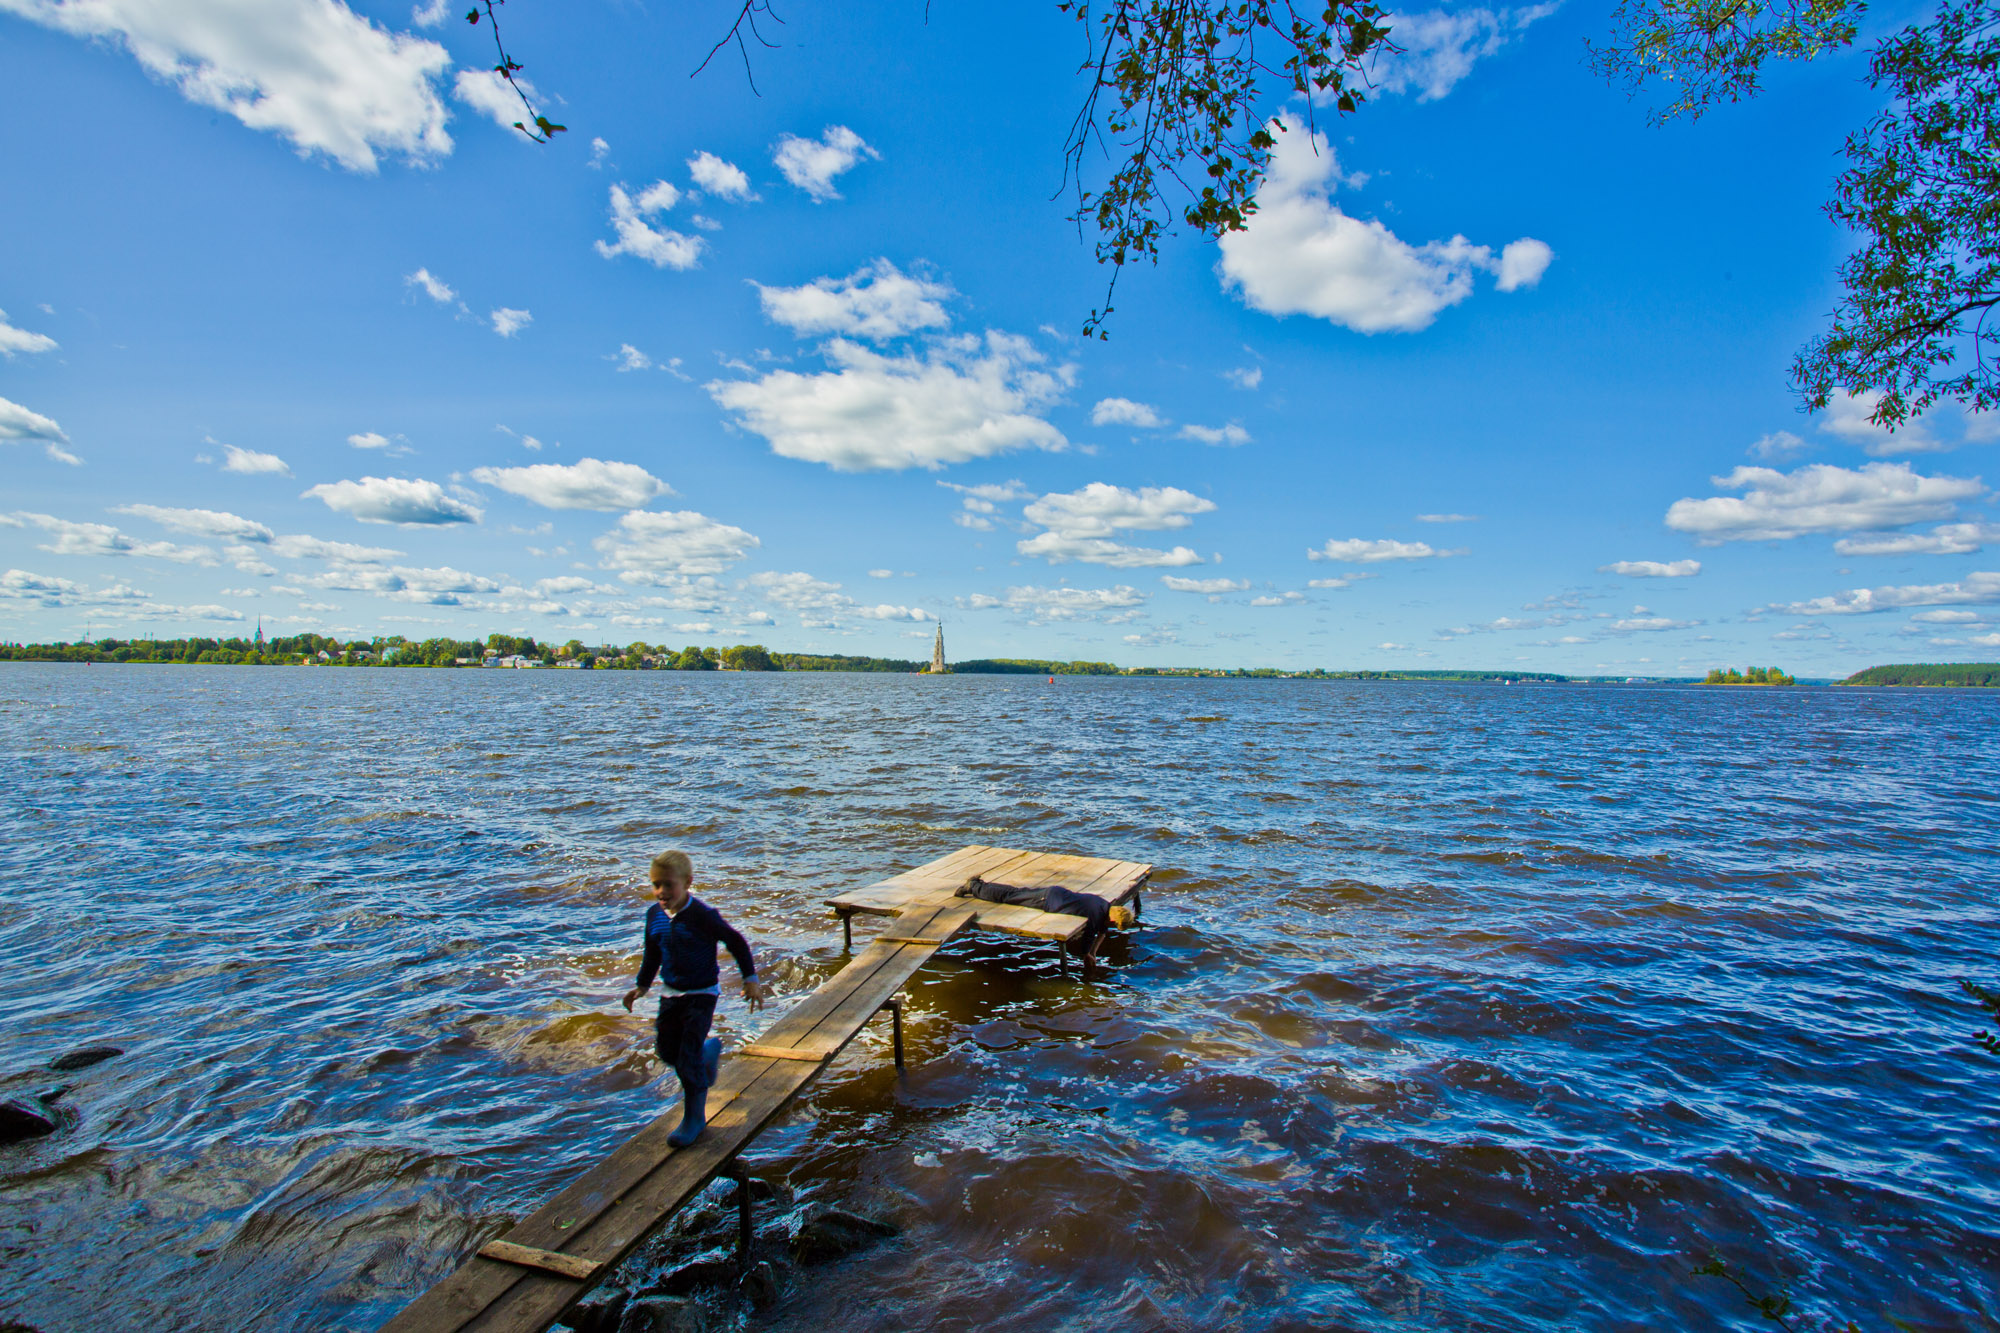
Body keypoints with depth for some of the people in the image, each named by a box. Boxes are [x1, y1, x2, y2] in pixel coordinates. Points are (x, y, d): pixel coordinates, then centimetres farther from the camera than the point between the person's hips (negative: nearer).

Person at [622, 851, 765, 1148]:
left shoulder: (703, 916, -22)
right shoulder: (654, 914, -3)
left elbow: (736, 942, -13)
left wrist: (750, 979, -13)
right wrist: (642, 985, 11)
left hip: (701, 993, -6)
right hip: (671, 993, 6)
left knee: (689, 1058, -6)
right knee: (666, 1049, 11)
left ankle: (694, 1117, 12)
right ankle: (709, 1050, 40)